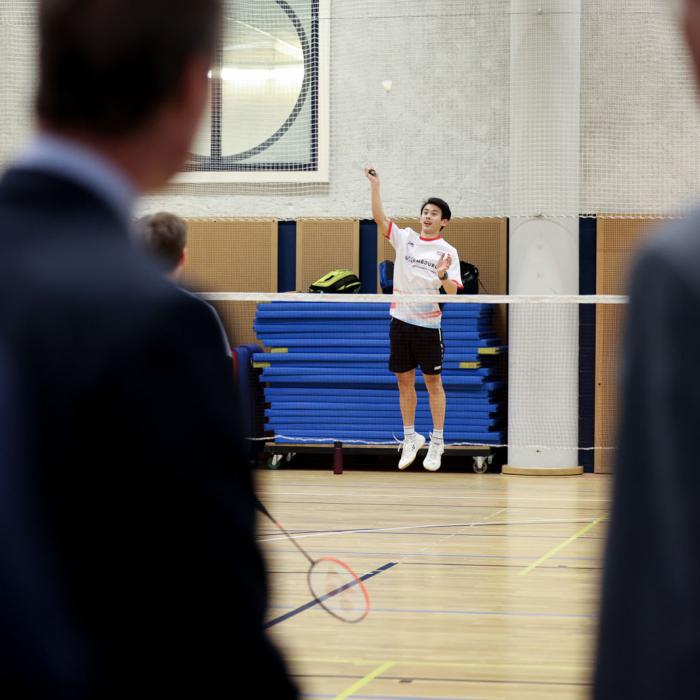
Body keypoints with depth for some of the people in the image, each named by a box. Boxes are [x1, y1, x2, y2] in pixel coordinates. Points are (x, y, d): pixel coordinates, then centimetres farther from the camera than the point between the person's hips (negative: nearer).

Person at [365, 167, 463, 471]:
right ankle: (410, 438, 19)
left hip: (428, 324, -3)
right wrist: (375, 186, -15)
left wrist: (443, 276, -31)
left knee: (433, 381, 2)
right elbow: (379, 218, -4)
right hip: (400, 319, 3)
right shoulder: (405, 238, 5)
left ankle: (437, 443, 9)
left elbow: (452, 292, -11)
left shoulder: (448, 252, -3)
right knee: (404, 381, 9)